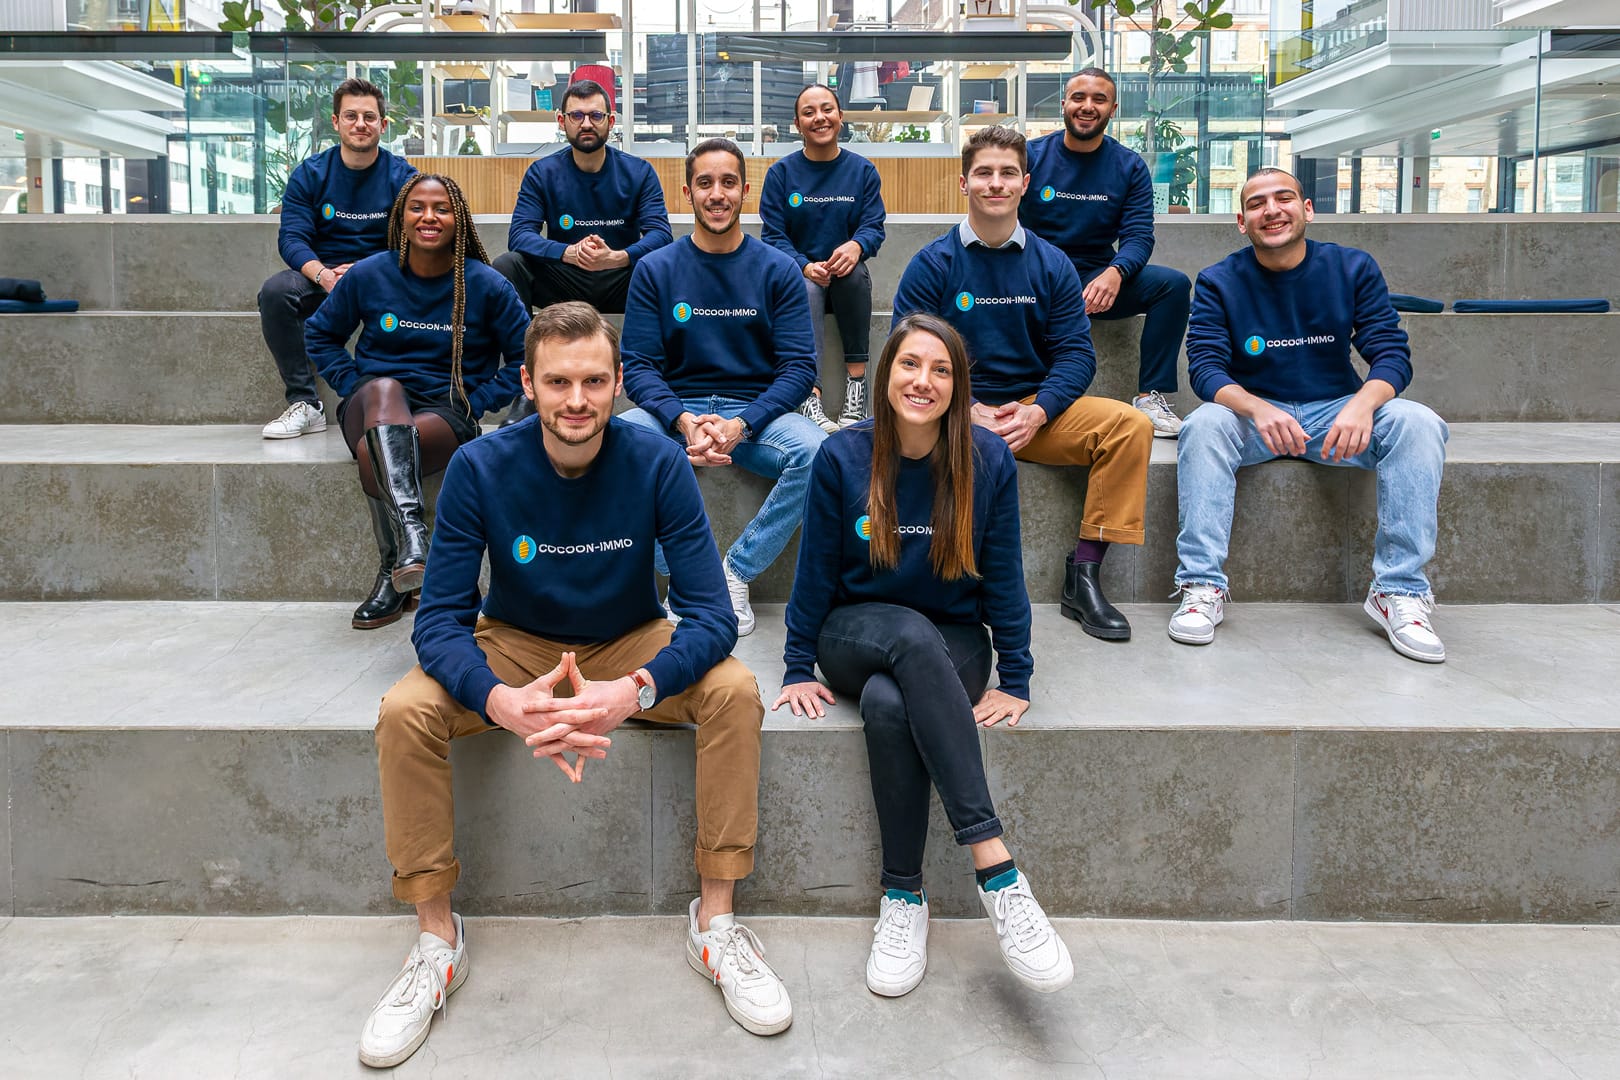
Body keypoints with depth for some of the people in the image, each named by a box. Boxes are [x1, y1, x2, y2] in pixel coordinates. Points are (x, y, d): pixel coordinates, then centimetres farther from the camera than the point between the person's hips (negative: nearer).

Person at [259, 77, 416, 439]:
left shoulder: (402, 176, 1)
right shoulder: (309, 174, 4)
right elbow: (291, 238, -5)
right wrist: (324, 275, -28)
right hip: (320, 276, 2)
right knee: (275, 291, -29)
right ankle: (305, 405, -22)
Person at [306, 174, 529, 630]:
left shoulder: (487, 285, 1)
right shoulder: (368, 275, 5)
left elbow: (523, 358, 7)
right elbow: (320, 335, 19)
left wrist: (475, 403, -3)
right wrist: (354, 386, 4)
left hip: (447, 411, -1)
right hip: (374, 403, 2)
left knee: (375, 455, -35)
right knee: (385, 386, -38)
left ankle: (393, 574, -24)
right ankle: (411, 529, -55)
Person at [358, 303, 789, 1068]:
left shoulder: (657, 464, -20)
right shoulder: (480, 467, -19)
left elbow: (711, 614, -22)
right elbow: (440, 619, -19)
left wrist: (638, 689, -43)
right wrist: (502, 702, -41)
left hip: (630, 646, 0)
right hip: (513, 646, 1)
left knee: (735, 692, -28)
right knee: (404, 711, -26)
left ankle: (715, 920, -12)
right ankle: (436, 937, -8)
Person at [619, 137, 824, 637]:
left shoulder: (778, 269, 3)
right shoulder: (655, 269, 5)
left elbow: (799, 366, -3)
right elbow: (638, 366, -1)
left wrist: (741, 424, -19)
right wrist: (684, 421, -21)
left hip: (757, 412, 0)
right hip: (675, 411, 0)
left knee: (817, 453, -32)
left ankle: (737, 572, -14)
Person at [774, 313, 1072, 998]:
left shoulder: (989, 460, -6)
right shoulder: (842, 458, -6)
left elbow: (1002, 575, -1)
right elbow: (816, 570, 0)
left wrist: (1014, 682, -6)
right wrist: (799, 670, -3)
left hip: (952, 645, 0)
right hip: (856, 633, 0)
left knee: (888, 703, -36)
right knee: (913, 635, -38)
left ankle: (904, 893, -23)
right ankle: (995, 866, -39)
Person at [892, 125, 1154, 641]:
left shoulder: (1051, 265, 9)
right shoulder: (933, 264, 2)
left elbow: (1075, 353, 4)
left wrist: (1037, 412, -15)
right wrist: (968, 410, -19)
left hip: (1035, 412, 3)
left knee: (1131, 424, -20)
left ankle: (1083, 574, -13)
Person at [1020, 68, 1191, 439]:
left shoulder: (1130, 167, 7)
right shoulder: (1031, 155, 2)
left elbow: (1138, 236, -4)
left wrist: (1115, 273, -28)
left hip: (1097, 281, 2)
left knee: (1174, 283, -21)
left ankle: (1151, 397, -17)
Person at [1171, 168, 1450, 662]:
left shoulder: (1354, 268, 1)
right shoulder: (1218, 282, -3)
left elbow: (1392, 353, -6)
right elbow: (1205, 367, -14)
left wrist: (1363, 403, -30)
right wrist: (1258, 410, -35)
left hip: (1337, 413, 1)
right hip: (1252, 412, -1)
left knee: (1418, 423, -26)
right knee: (1204, 424, -33)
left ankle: (1399, 591, -23)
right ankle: (1202, 586, -30)